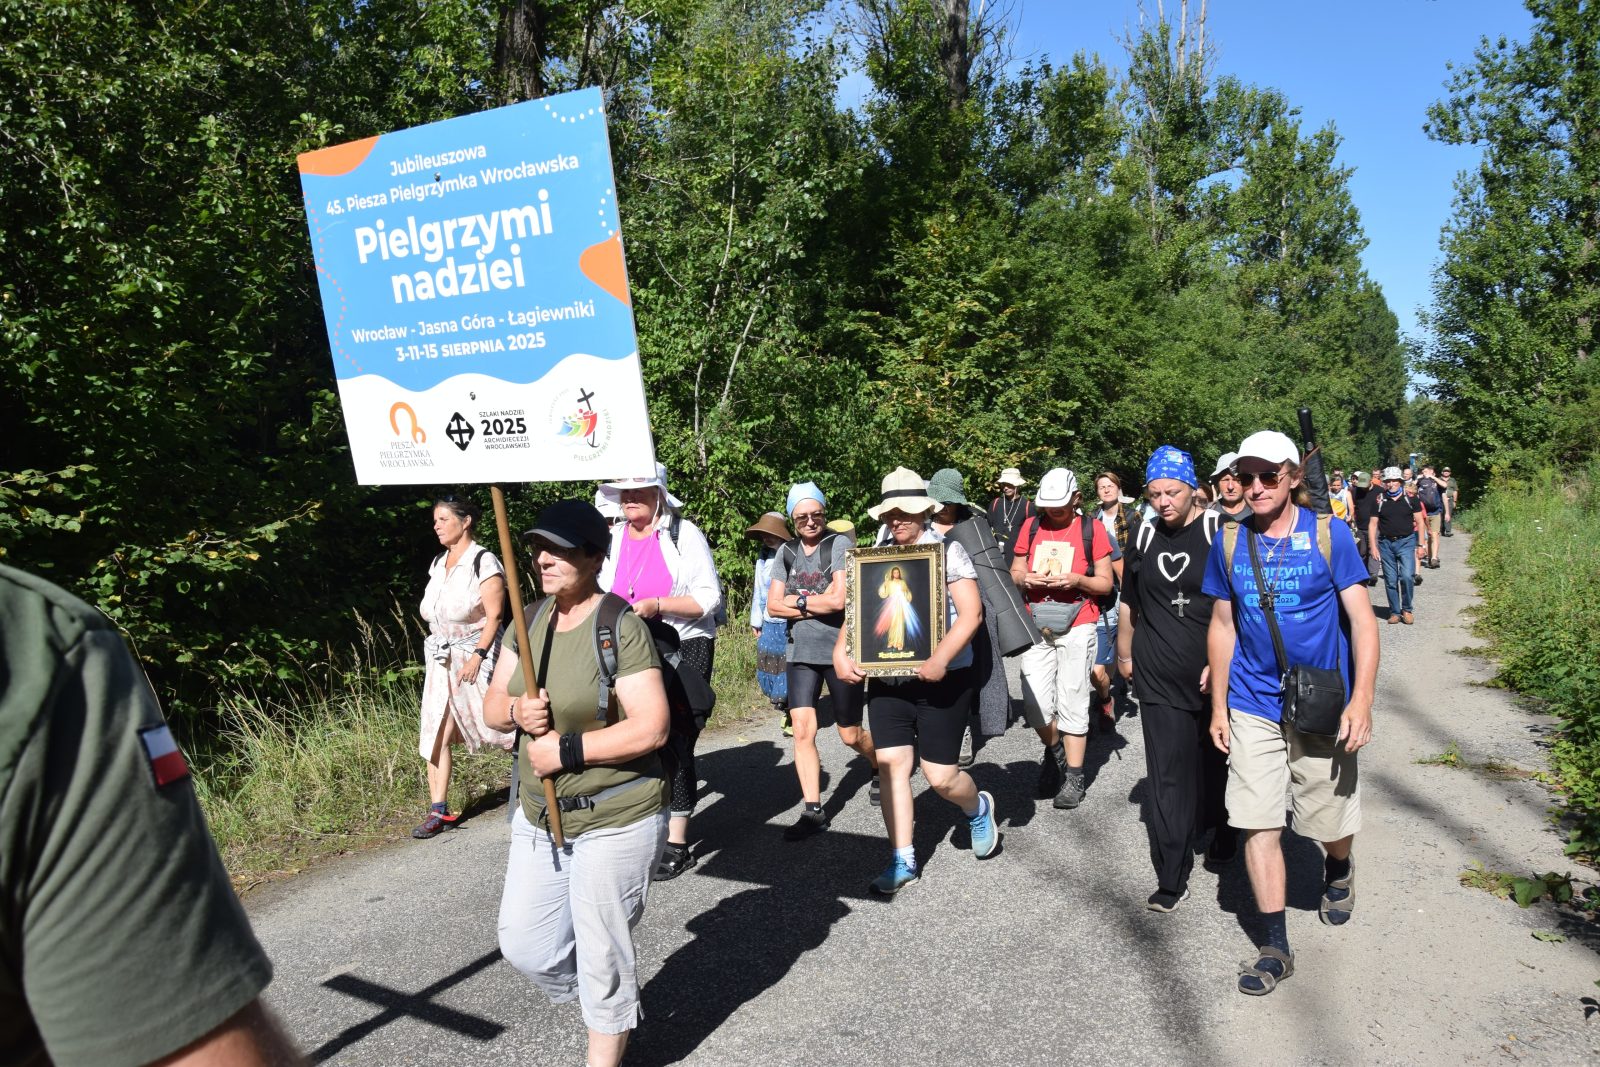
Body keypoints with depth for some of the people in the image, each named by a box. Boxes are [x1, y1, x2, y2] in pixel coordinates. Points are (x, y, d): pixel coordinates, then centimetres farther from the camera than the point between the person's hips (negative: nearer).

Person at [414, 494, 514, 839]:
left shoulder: (483, 562, -10)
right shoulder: (438, 563, 13)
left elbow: (494, 616, -15)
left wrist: (477, 656, -21)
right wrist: (437, 649, 17)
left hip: (475, 656, -7)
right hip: (441, 658, 7)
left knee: (498, 726, -3)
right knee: (436, 734, 2)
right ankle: (439, 811, 8)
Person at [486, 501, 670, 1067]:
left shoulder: (621, 627, -19)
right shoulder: (531, 621, 3)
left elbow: (651, 728, -23)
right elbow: (492, 703, 9)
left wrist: (564, 749, -21)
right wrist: (516, 711, -14)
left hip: (614, 821, -7)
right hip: (539, 815, 7)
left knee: (602, 954, 7)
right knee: (524, 944, 16)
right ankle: (608, 1005, 43)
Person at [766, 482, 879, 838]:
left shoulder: (840, 545, -9)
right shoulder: (786, 552, 6)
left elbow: (838, 599, -18)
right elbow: (773, 605, 1)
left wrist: (798, 601, -7)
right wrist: (818, 605, -11)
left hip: (841, 651, -4)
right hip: (801, 653, 4)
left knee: (850, 735, 8)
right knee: (802, 730, -6)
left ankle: (880, 768, 40)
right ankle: (813, 810, 3)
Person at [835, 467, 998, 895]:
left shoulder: (948, 550, -5)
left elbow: (971, 614, -12)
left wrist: (940, 659, -25)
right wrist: (841, 652, -7)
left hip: (940, 682, -4)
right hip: (886, 680, 4)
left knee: (940, 775, 1)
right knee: (891, 765, 1)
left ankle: (978, 809, 36)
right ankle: (903, 860, 14)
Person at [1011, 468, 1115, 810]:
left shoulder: (1091, 528, 0)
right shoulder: (1031, 527, 8)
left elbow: (1106, 583, 2)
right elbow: (1015, 572, 15)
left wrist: (1078, 580, -17)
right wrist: (1024, 579, -8)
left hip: (1077, 626, -3)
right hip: (1037, 625, 3)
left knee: (1072, 704, 1)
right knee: (1035, 704, -2)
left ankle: (1074, 777, 13)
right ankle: (1055, 751, 27)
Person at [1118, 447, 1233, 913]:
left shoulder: (1220, 533, -6)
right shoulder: (1144, 540, 6)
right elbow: (1130, 604, 17)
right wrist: (1124, 654, 21)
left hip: (1214, 676, -2)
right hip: (1159, 678, 2)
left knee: (1216, 761, 17)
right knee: (1168, 774, -1)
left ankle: (1221, 830, 45)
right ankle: (1171, 879, 4)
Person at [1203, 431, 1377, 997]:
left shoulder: (1328, 533, -8)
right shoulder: (1230, 542, -1)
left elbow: (1361, 620, -8)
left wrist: (1361, 701, -16)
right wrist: (1219, 707, 8)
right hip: (1253, 708, 2)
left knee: (1331, 821, 13)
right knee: (1258, 822, -1)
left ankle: (1338, 870, 48)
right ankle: (1275, 945, 12)